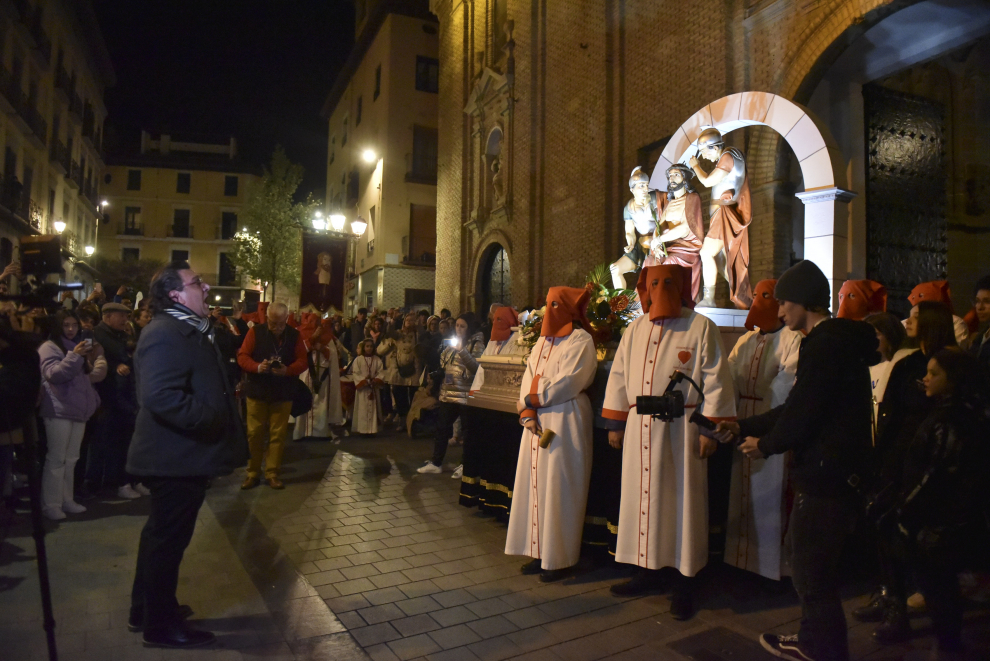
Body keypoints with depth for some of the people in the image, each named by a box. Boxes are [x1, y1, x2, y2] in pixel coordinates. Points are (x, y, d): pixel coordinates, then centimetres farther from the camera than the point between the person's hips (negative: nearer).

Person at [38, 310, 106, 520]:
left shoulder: (79, 346, 19)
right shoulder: (49, 347, -4)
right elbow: (53, 374, -18)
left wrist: (96, 359, 2)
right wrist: (74, 356, -26)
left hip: (78, 410, 7)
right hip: (59, 411, -7)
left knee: (71, 459, 10)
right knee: (56, 458, -7)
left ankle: (67, 500, 17)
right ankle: (51, 505, -2)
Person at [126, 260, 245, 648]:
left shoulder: (187, 330, 13)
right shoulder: (166, 334, -22)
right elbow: (160, 397, -33)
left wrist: (218, 418, 14)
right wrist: (211, 421, -24)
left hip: (178, 455, 11)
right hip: (177, 458, -11)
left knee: (163, 534, 22)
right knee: (169, 538, 4)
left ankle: (145, 610, 39)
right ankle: (160, 625, 22)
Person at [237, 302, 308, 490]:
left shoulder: (294, 335, 1)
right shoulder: (255, 331, -3)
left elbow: (303, 361, -2)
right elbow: (242, 356, -6)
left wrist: (288, 370, -21)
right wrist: (257, 367, -25)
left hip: (283, 393, 1)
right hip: (257, 391, -1)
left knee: (278, 434, 5)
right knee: (254, 433, 4)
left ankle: (272, 473, 14)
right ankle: (252, 473, 17)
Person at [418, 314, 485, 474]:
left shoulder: (476, 344, -5)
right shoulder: (452, 342, 16)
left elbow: (476, 367, -20)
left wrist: (462, 350, -26)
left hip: (465, 394, -7)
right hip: (448, 393, 7)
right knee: (441, 427, 9)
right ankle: (435, 462, 18)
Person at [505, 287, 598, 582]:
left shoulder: (581, 341, -6)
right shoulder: (543, 341, 17)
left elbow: (568, 383, -16)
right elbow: (528, 377, 9)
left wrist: (531, 400, -9)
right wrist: (528, 411, -7)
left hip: (564, 422, -7)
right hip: (537, 421, 7)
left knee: (558, 488, -2)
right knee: (536, 485, 8)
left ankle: (560, 558, 9)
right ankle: (541, 552, 19)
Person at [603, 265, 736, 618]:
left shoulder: (701, 328, -3)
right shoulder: (635, 330, 10)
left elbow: (715, 380, -7)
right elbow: (619, 375, 12)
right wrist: (615, 424, 9)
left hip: (680, 429, -4)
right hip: (639, 427, 5)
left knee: (681, 501, 3)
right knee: (641, 497, 11)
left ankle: (684, 583, 16)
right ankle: (648, 571, 27)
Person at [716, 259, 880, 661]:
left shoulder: (824, 343, -18)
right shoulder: (840, 339, 14)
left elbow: (803, 412, -21)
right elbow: (800, 406, 16)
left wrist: (766, 445, -4)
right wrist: (744, 427, 14)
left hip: (825, 474, -11)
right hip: (837, 471, 11)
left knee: (812, 569, 1)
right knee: (810, 563, 21)